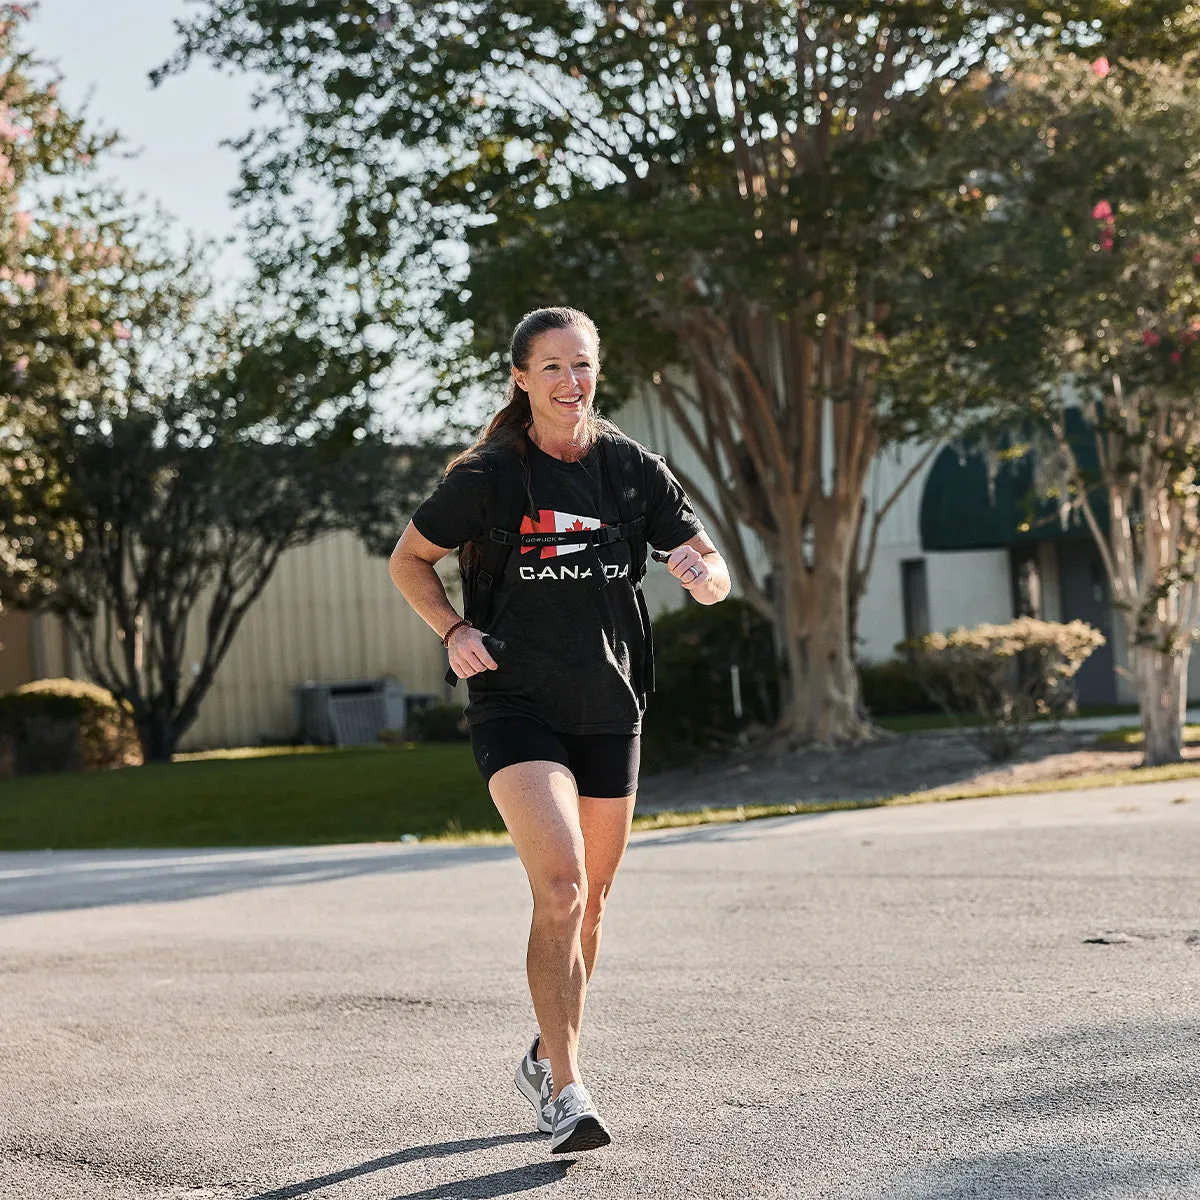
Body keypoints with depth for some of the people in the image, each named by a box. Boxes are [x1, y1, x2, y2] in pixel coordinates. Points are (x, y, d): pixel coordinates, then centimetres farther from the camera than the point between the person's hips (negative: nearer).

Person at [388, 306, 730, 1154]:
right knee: (559, 887, -20)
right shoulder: (489, 474, -6)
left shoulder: (632, 466, 1)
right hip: (517, 704, -4)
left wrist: (705, 574, -19)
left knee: (590, 900, 13)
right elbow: (409, 559, 6)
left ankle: (548, 1059, 34)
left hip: (610, 710, 4)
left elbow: (714, 576, 5)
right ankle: (566, 1094, -15)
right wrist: (453, 630, -11)